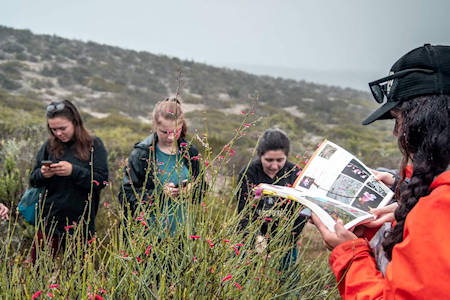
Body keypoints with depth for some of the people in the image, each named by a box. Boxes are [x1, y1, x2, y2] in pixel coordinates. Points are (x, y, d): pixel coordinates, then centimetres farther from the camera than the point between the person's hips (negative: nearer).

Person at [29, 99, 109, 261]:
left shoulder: (94, 145, -5)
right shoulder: (49, 146, 4)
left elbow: (101, 180, -11)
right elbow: (33, 180, 9)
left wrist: (73, 170, -24)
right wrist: (42, 174, -14)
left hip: (80, 222, -2)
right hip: (50, 219, 3)